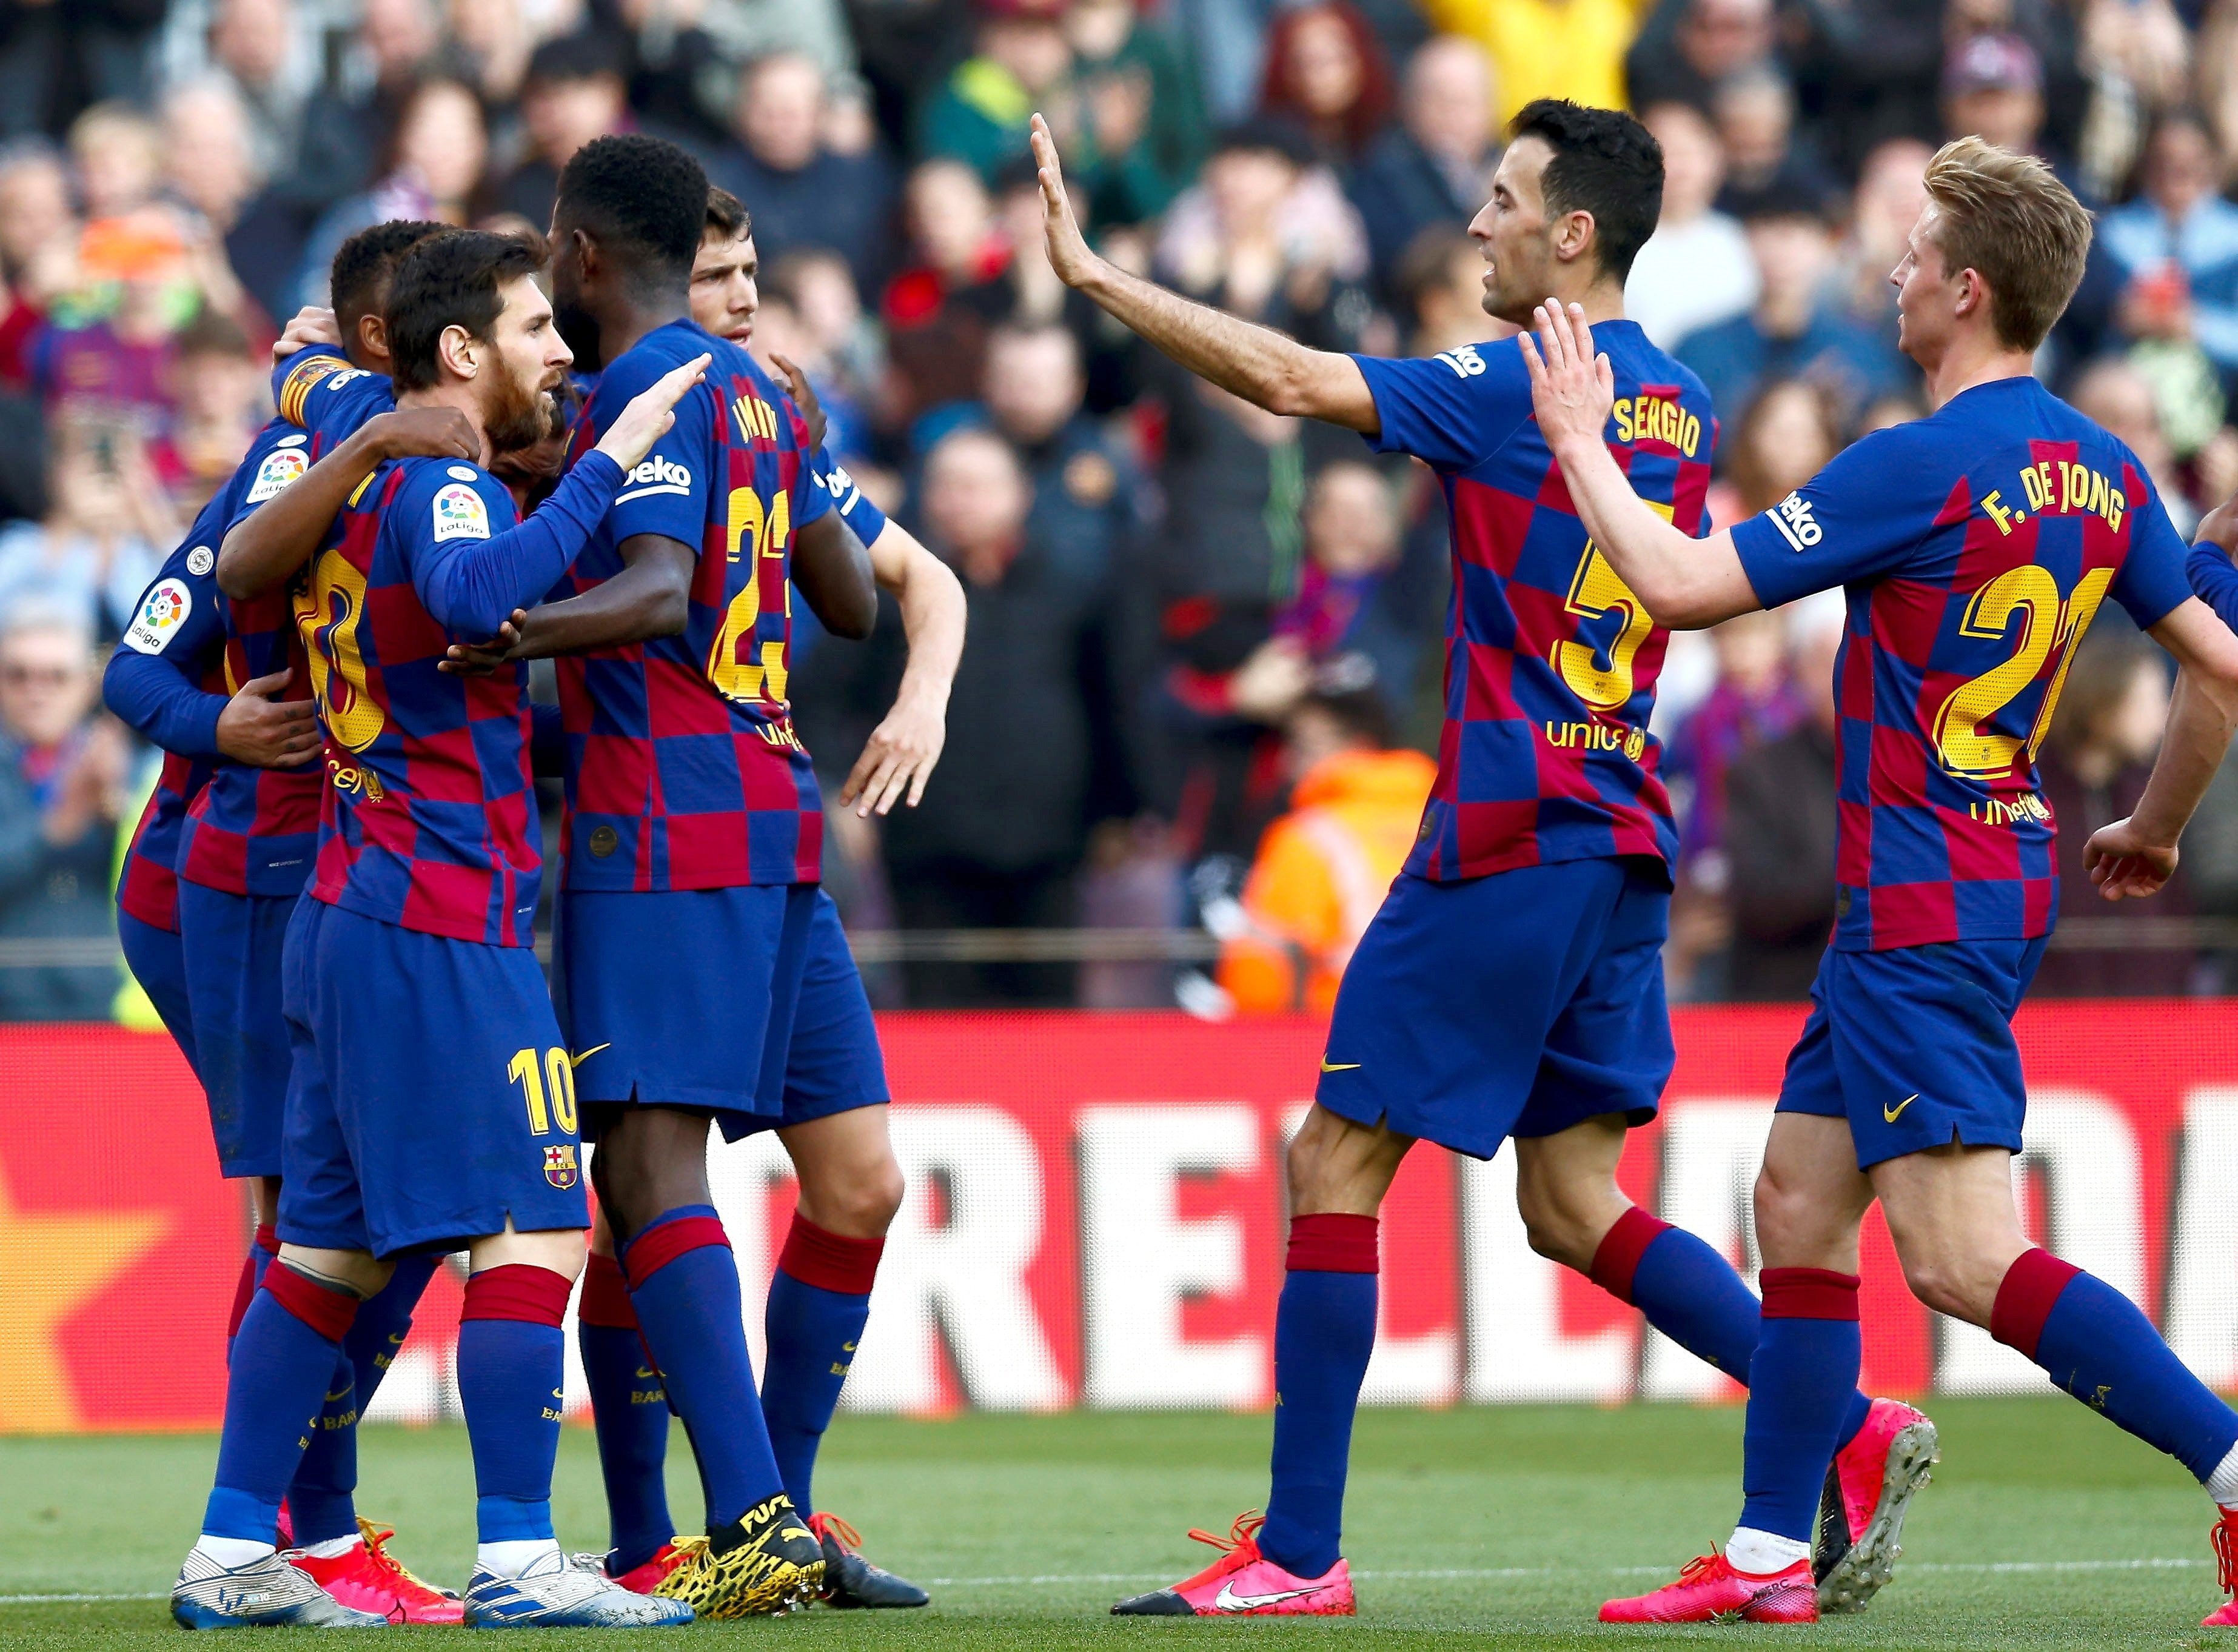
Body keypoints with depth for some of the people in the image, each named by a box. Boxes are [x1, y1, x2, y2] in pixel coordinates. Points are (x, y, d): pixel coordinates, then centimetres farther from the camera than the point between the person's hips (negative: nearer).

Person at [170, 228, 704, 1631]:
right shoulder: (437, 483, -12)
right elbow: (476, 596, -34)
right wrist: (605, 463, -29)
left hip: (349, 909, 10)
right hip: (444, 920, -10)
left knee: (332, 1244, 11)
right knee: (536, 1227, -10)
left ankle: (230, 1557, 11)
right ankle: (517, 1562, -14)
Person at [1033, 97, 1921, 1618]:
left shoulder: (1517, 389, -12)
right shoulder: (1676, 406, 13)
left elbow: (1294, 380, -20)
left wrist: (1097, 277, -12)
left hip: (1509, 846, -8)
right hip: (1620, 836, 8)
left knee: (1336, 1163, -2)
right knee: (1574, 1202, 12)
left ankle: (1299, 1551, -2)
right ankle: (1855, 1433, 3)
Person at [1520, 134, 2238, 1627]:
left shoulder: (1920, 467, -18)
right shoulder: (2100, 471, 7)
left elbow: (1684, 585, -16)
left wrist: (1580, 441, -2)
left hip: (1925, 899, -10)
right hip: (2006, 870, 10)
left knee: (1962, 1256, -13)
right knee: (1799, 1199, 15)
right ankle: (1771, 1557, 18)